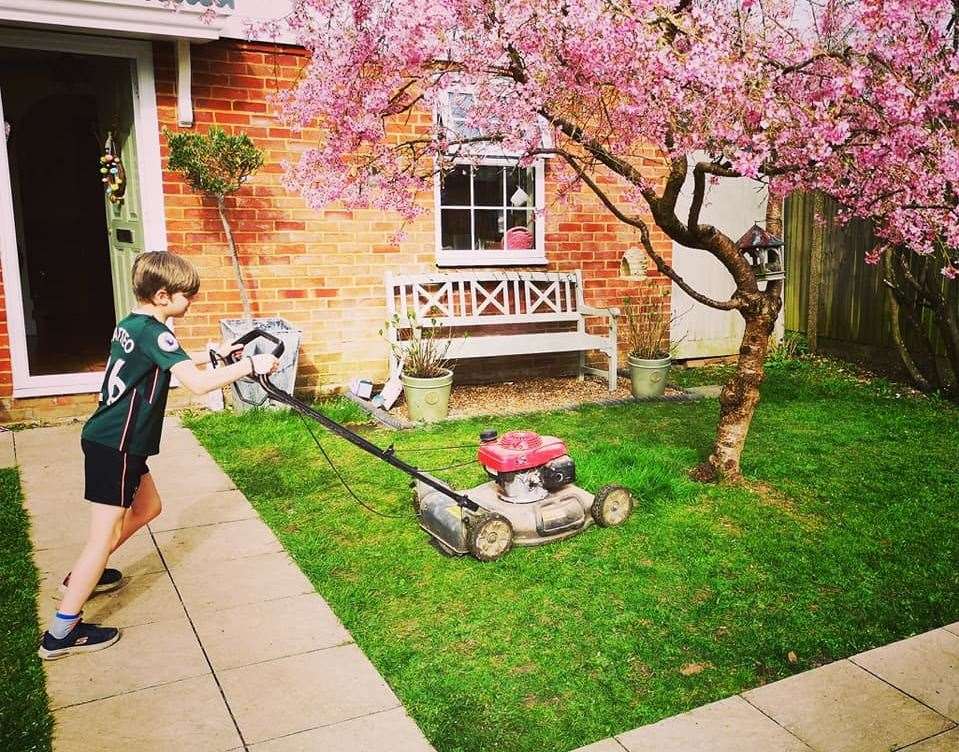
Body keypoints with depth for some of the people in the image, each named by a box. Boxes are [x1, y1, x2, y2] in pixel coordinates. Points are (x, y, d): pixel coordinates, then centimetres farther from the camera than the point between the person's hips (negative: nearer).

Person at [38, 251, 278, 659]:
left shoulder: (130, 325, 9)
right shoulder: (155, 333, -19)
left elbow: (173, 368, 22)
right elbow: (198, 384, -29)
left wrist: (216, 354, 14)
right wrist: (251, 364, -21)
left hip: (113, 441, 10)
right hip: (114, 446, -10)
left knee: (147, 507, 23)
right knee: (105, 535, -5)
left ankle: (83, 574, 36)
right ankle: (61, 633, 1)